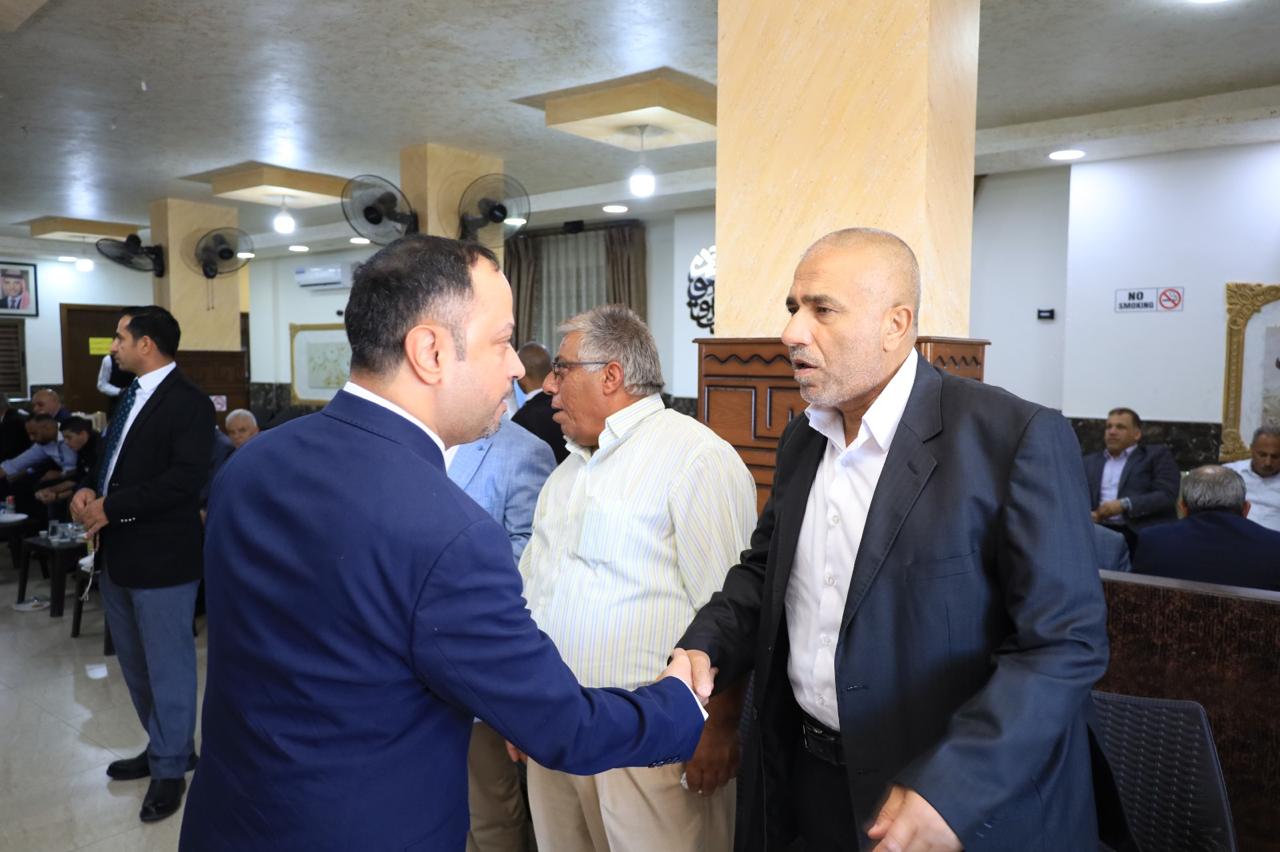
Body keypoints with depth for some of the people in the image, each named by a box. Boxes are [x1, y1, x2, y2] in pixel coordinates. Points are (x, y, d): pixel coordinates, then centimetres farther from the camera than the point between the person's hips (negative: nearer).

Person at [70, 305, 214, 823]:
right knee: (135, 663, 21)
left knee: (167, 664, 4)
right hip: (119, 551, 10)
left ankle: (170, 767, 21)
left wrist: (112, 507, -21)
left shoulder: (186, 401, -16)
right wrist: (87, 489, -3)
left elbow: (187, 477, -25)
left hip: (161, 554, -10)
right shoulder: (131, 396, 13)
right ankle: (165, 747, 37)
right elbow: (112, 458, 18)